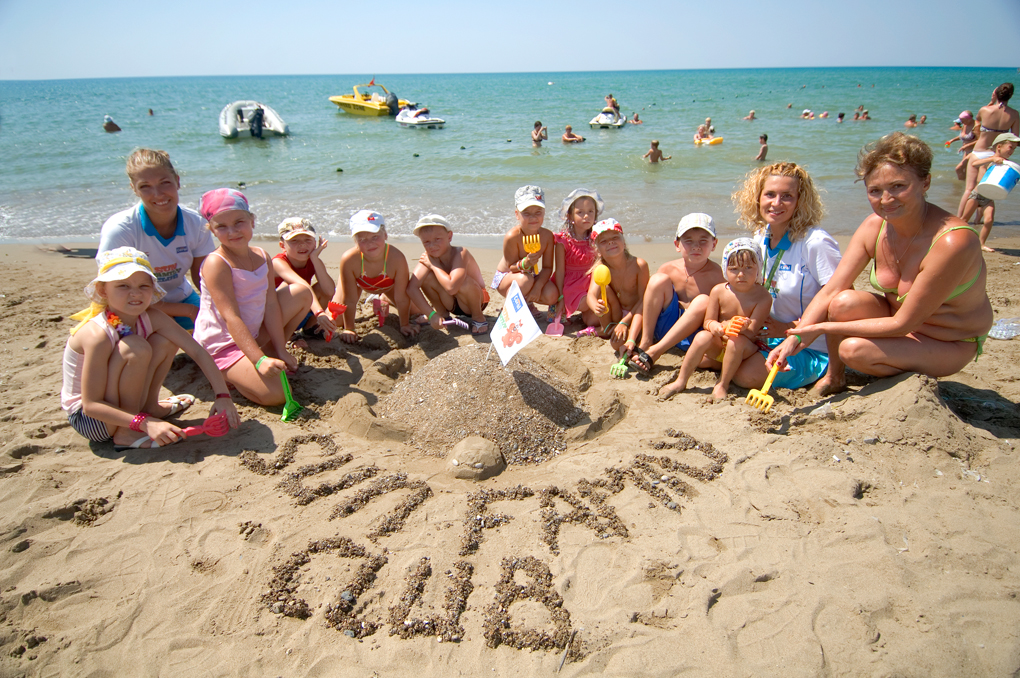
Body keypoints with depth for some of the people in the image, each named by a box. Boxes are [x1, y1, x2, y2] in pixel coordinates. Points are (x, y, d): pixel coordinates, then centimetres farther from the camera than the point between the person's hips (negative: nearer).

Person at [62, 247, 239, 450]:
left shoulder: (151, 318, -13)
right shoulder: (98, 334, -30)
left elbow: (197, 351, -13)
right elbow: (91, 405, -29)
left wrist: (222, 396, -20)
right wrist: (145, 423, -38)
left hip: (117, 399, 7)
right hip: (87, 418, -6)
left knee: (164, 341, -8)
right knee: (136, 347, -29)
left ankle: (150, 406, 13)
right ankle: (126, 434, -15)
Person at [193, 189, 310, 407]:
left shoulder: (261, 257, 1)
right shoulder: (216, 264, -21)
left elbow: (271, 304, -1)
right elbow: (231, 317, -26)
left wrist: (281, 351, -5)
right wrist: (259, 360, -33)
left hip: (252, 334, 8)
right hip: (221, 344, -8)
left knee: (302, 293, 3)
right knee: (276, 394, -25)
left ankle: (271, 351, 8)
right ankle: (225, 374, 3)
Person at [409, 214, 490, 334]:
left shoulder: (460, 253, -30)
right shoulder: (428, 256, -15)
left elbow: (451, 288, -45)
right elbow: (411, 288, -26)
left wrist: (434, 266, -30)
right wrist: (431, 314, -34)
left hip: (477, 301, -4)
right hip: (451, 304, 5)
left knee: (464, 282, -37)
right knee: (426, 276, -21)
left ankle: (478, 317, -7)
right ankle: (443, 313, 6)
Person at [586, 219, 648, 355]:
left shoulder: (639, 264, -22)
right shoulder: (600, 268, -16)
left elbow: (643, 300, -17)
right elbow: (591, 295, -31)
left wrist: (625, 322, -24)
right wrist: (596, 307, -55)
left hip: (635, 313, -3)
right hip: (616, 313, 3)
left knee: (618, 342, -31)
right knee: (604, 287, -25)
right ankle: (607, 327, -5)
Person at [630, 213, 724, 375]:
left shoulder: (716, 274, -12)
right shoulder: (668, 269, -4)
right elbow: (644, 303, -4)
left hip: (694, 336, -2)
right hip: (667, 328, 2)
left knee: (703, 301, -31)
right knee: (658, 279, -15)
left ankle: (653, 352, -30)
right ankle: (645, 342, -16)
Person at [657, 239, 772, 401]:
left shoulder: (763, 297, -13)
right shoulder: (719, 291, -7)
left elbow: (752, 332, -17)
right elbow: (708, 320, -4)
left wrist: (742, 328, -41)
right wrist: (714, 325, -29)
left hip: (746, 349, -2)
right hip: (718, 346, 2)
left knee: (737, 341, -35)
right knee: (703, 336, -29)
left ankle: (723, 385, -18)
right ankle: (681, 382, -17)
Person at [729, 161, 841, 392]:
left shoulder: (816, 243, -20)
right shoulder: (761, 237, 3)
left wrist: (787, 329, -19)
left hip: (812, 348, -5)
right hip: (772, 336, 6)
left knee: (746, 374, -26)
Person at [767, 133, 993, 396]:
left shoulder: (953, 241, -31)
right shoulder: (874, 227, -13)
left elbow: (902, 323, -28)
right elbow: (830, 291, -14)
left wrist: (823, 328, -27)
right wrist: (795, 338, -27)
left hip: (951, 345, -5)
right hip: (899, 318, 5)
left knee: (853, 349, -28)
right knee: (844, 302, -26)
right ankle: (835, 376, 0)